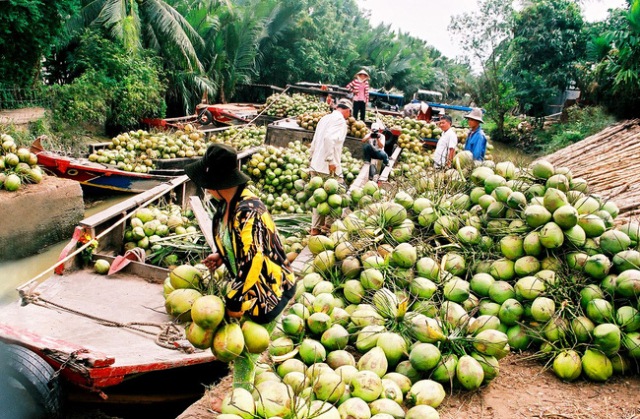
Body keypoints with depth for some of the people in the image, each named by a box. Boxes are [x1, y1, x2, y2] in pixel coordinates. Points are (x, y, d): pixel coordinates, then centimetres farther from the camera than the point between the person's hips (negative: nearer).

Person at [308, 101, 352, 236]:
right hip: (328, 167, -9)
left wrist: (313, 156, 25)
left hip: (316, 165, 9)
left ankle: (316, 228, 17)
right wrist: (331, 161, -22)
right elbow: (329, 138, -24)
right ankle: (329, 226, 6)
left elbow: (315, 140, 20)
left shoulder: (325, 118, 17)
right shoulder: (340, 120, -8)